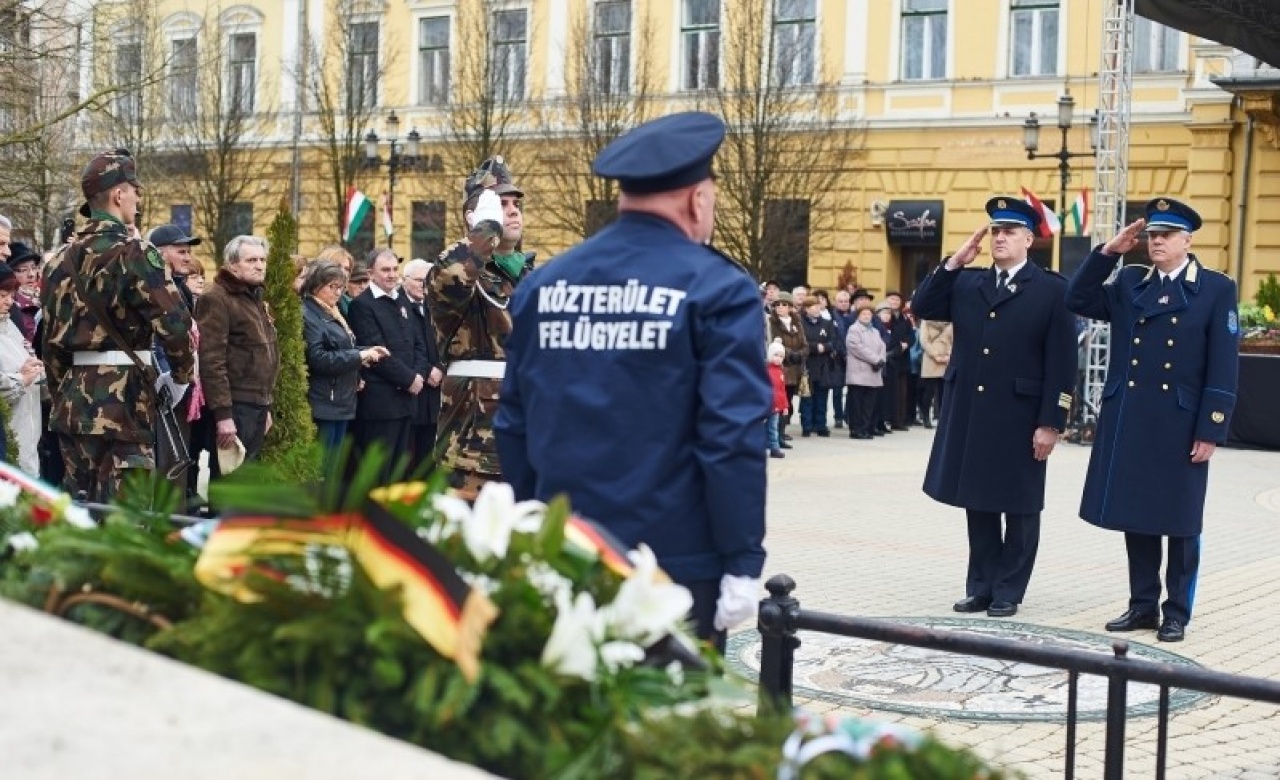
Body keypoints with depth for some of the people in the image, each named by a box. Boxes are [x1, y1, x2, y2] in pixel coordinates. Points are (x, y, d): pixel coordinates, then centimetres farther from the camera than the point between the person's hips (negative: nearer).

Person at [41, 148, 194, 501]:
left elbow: (52, 338, 16)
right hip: (121, 399, -8)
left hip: (73, 401, 8)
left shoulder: (64, 258, 13)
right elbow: (174, 324, -16)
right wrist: (183, 374, 1)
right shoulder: (131, 252, -11)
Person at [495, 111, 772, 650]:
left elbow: (514, 423, 11)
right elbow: (733, 436, -16)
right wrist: (743, 560, -12)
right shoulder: (716, 289, -10)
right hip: (677, 562, -5)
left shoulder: (542, 286, 6)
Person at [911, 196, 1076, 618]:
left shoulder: (1052, 289, -4)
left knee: (1018, 506, 6)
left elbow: (1061, 363, -7)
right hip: (969, 413, 4)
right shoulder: (967, 282, 11)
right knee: (978, 502, 11)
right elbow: (923, 308, 4)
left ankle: (1009, 590, 15)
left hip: (1019, 417, -4)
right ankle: (981, 585, 20)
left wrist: (1051, 422, -12)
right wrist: (954, 263, -2)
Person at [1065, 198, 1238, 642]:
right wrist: (1108, 252, -1)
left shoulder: (1217, 289, -3)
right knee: (1136, 518, 10)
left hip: (1181, 426, -4)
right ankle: (1142, 605, 21)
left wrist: (1210, 431, -12)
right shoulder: (1130, 283, 10)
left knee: (1180, 522, 5)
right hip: (1128, 422, 4)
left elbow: (1223, 368, -6)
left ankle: (1176, 613, 15)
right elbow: (1079, 302, 6)